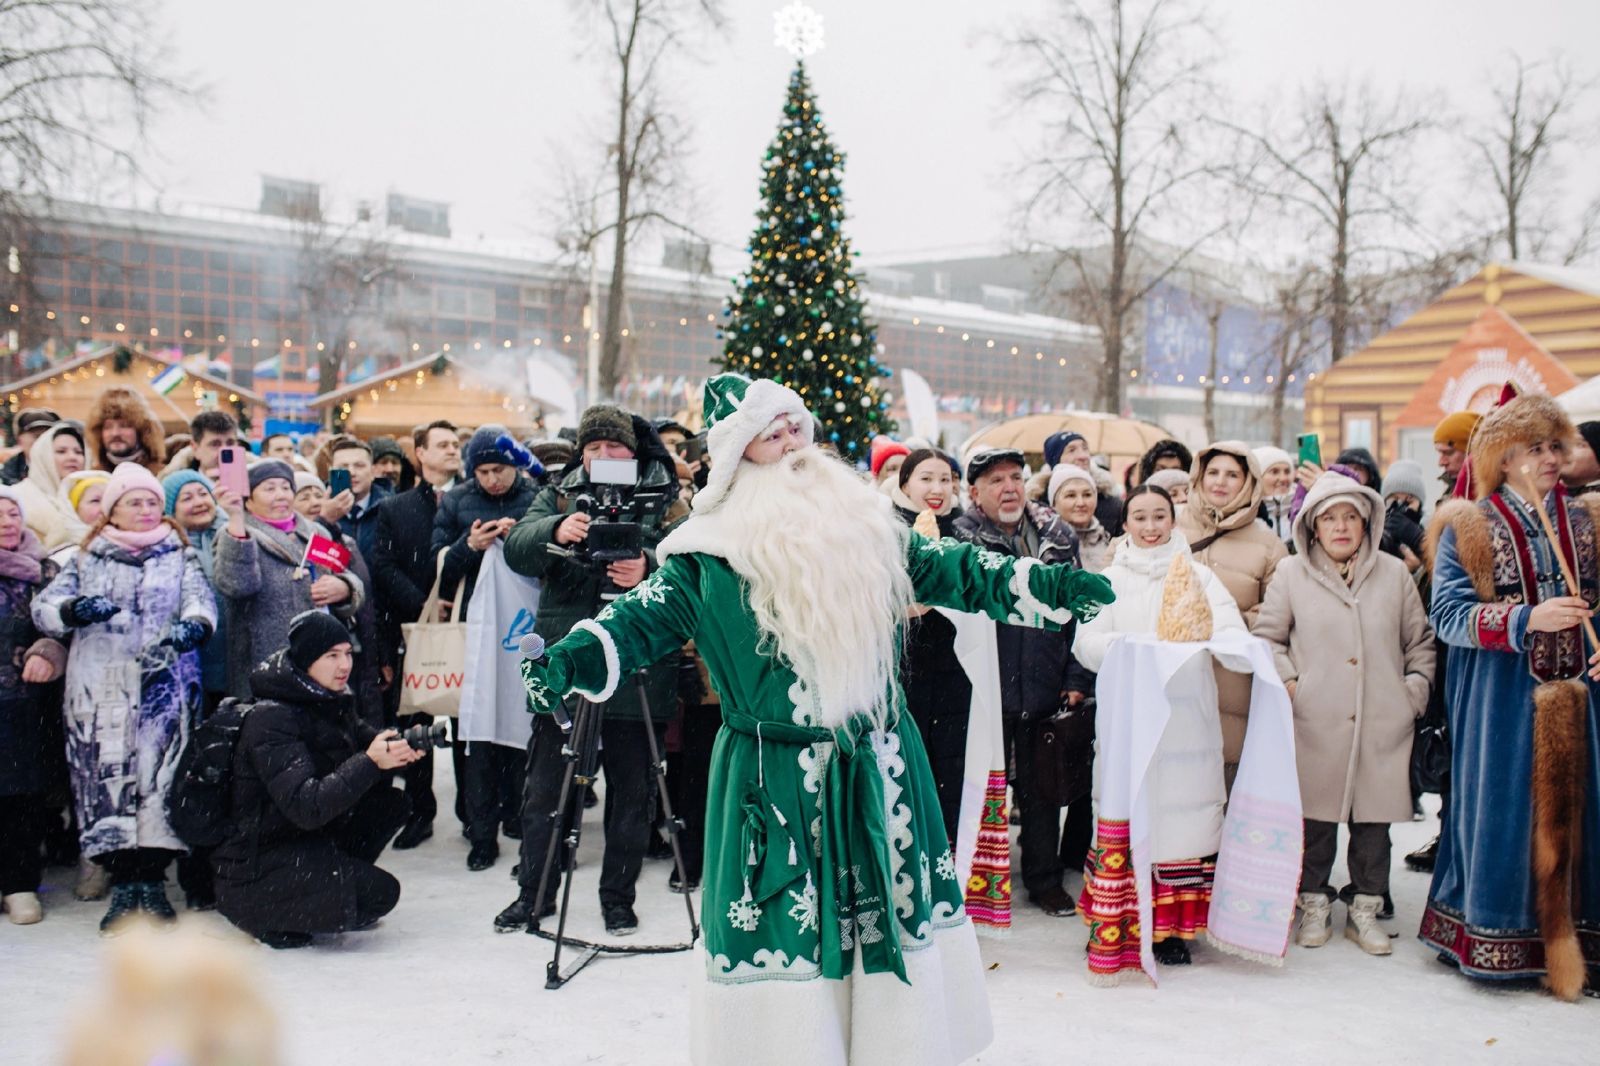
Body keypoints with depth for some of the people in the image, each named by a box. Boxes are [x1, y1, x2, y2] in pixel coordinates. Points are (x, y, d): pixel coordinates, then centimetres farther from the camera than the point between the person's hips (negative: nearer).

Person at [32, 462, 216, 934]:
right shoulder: (86, 560, 16)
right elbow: (43, 607, 6)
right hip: (100, 692, 1)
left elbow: (201, 601, -1)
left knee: (159, 776, -9)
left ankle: (151, 880, -3)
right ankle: (123, 882, 0)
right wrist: (77, 608, -16)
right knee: (107, 779, -5)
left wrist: (188, 628, -24)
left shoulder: (180, 556, 15)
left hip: (164, 689, -1)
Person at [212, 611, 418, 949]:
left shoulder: (330, 702, 4)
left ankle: (334, 877, 7)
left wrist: (401, 749, -19)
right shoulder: (271, 718, -22)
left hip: (306, 840, 8)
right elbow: (305, 808, -31)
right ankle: (272, 920, -2)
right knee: (379, 893, -20)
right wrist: (370, 763, -38)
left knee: (391, 802, -4)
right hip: (254, 867, -8)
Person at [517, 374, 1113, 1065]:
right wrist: (571, 658, -28)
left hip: (882, 770, 4)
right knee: (788, 938, 1)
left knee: (894, 923, 12)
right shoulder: (714, 550, -3)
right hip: (777, 780, -4)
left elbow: (946, 569, 10)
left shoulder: (865, 523, 9)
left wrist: (1047, 585, 0)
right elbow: (645, 617, -9)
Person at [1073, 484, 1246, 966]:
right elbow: (1086, 642, 0)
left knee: (1182, 811, -4)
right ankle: (1120, 922, 4)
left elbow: (1231, 628, -3)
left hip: (1187, 717, 0)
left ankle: (1173, 926, 5)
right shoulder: (1109, 579, 13)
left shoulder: (1198, 575, 12)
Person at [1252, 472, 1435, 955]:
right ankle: (1314, 906, 19)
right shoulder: (1292, 573, 5)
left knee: (1374, 816, 6)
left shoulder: (1394, 573, 10)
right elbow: (1267, 635, 9)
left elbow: (1421, 641, 17)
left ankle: (1365, 910, 19)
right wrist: (1288, 681, -4)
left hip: (1381, 724, 2)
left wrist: (1415, 690, 7)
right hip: (1315, 723, -1)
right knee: (1316, 815, 3)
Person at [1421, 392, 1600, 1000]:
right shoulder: (1468, 528, 0)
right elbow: (1447, 614, -9)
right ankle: (1497, 942, 11)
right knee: (1502, 808, -1)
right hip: (1501, 699, -3)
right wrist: (1526, 619, -21)